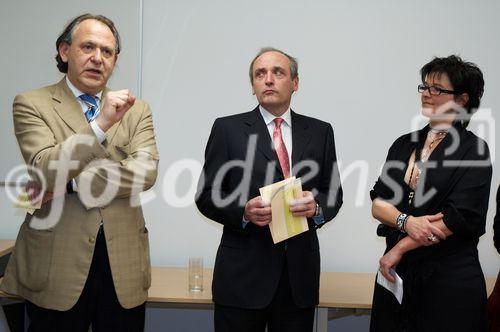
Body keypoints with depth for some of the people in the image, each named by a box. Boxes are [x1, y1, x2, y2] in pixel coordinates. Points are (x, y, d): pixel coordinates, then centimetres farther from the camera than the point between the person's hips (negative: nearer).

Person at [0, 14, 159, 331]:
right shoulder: (32, 104, 0)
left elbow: (146, 172, -7)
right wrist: (101, 123, -23)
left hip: (124, 262, 3)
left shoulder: (137, 110, 7)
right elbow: (44, 170, -14)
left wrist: (72, 183, -14)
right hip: (57, 262, -2)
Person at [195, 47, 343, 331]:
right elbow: (206, 195, 0)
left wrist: (316, 206, -13)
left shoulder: (320, 131, 8)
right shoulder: (228, 129, 0)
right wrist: (244, 211, -18)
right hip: (242, 273, -2)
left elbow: (334, 193, 9)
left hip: (300, 272, 3)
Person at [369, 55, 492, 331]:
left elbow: (457, 217, -14)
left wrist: (399, 248, -11)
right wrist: (407, 221, -16)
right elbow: (377, 204, 3)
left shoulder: (474, 150, -6)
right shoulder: (404, 144, 9)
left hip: (450, 277, -4)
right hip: (396, 272, 4)